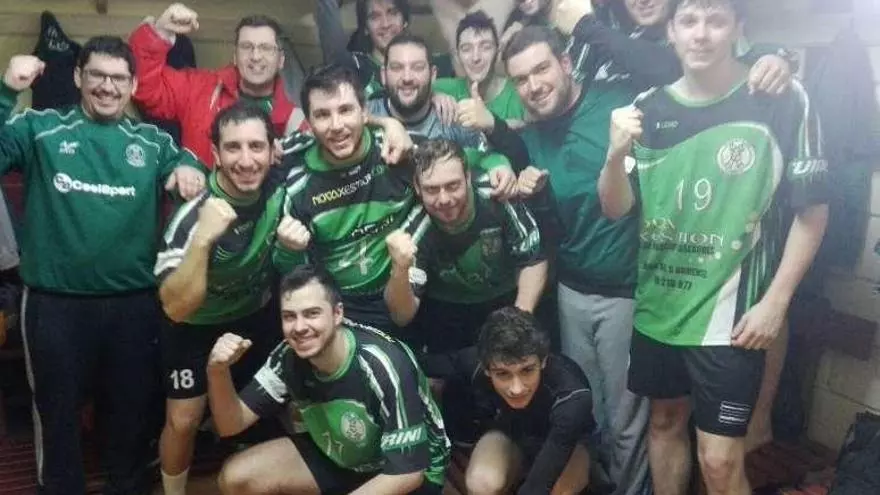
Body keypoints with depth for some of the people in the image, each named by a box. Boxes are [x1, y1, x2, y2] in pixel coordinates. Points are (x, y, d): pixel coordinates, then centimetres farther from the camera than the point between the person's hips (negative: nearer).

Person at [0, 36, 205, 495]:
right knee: (58, 413, 15)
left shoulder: (152, 141, 7)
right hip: (54, 303, -2)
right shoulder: (40, 128, 1)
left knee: (132, 411, 17)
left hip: (134, 304, 2)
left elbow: (186, 160, 16)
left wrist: (190, 166, -8)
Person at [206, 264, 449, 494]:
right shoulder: (289, 358, -18)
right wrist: (218, 371, -31)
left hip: (413, 472, -5)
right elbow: (232, 424, -11)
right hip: (336, 458, 5)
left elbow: (408, 472, -28)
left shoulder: (383, 365, -34)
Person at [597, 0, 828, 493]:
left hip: (733, 314, -4)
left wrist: (776, 301, -8)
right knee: (665, 420, 20)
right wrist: (616, 155, -21)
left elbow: (812, 209, -4)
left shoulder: (783, 102, -9)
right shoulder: (647, 109, 1)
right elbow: (615, 209, -1)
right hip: (657, 307, 4)